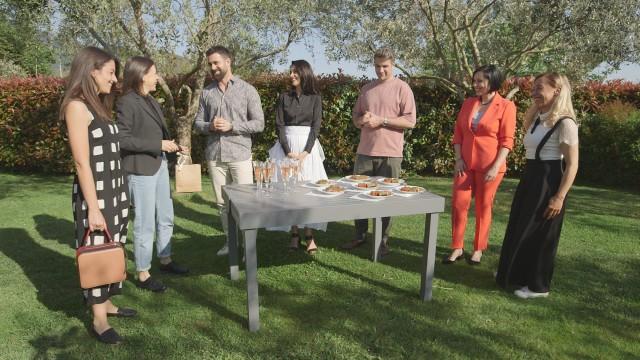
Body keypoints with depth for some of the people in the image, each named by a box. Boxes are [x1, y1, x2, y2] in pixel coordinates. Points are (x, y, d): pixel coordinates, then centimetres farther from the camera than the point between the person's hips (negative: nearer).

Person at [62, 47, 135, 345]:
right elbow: (82, 162, -17)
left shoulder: (98, 105, 13)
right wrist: (93, 207, -18)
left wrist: (118, 193, 13)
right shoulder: (77, 106, -13)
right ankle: (98, 320, 16)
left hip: (116, 188, 8)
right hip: (95, 192, -8)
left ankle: (106, 303, 30)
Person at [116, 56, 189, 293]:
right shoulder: (127, 103, -13)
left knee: (166, 218, 17)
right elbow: (123, 139, -18)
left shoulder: (151, 101, 13)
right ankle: (143, 275, 14)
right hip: (140, 170, -9)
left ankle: (165, 260, 34)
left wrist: (171, 145, 2)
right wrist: (159, 145, -18)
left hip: (160, 166, 9)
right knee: (145, 224, 0)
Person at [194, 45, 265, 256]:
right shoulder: (207, 92, 11)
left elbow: (258, 124, -4)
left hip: (239, 155, -4)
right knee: (222, 202, 10)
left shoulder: (247, 90, 0)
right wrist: (210, 126, -10)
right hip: (214, 156, 4)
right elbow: (198, 123, 13)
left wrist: (231, 126, -14)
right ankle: (230, 240, 24)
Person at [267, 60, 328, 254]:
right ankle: (294, 234, 6)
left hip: (308, 145, -1)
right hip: (287, 145, 2)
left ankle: (309, 235, 1)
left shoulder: (315, 98, 3)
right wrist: (288, 151, -12)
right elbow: (279, 126, 0)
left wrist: (306, 152, -15)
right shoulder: (284, 97, 7)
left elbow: (316, 126, -4)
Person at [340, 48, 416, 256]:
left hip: (390, 154, -4)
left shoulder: (402, 88, -1)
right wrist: (361, 120, -6)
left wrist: (381, 120, -16)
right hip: (365, 152, 5)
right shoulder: (366, 89, 14)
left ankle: (383, 241, 16)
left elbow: (410, 121, -8)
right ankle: (360, 235, 24)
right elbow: (355, 116, 18)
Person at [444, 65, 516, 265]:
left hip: (489, 166, -4)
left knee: (483, 207, 6)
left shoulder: (506, 106, -6)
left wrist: (495, 167, -15)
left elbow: (506, 141, -9)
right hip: (465, 164, 4)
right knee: (458, 204, 2)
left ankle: (478, 249, 21)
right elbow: (458, 133, 9)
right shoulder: (468, 103, 8)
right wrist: (458, 159, -2)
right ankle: (457, 248, 14)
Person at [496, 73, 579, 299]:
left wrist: (559, 197, -20)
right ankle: (519, 276, 32)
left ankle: (538, 286, 16)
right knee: (520, 230, 16)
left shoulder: (564, 123, -14)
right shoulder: (537, 119, 13)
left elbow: (572, 165, -17)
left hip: (548, 183, -9)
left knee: (540, 235, 1)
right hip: (529, 180, 9)